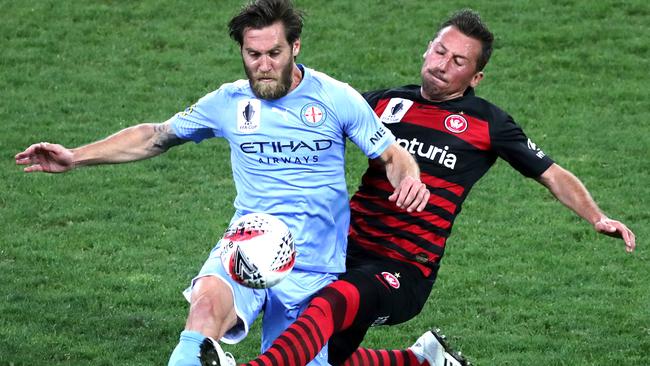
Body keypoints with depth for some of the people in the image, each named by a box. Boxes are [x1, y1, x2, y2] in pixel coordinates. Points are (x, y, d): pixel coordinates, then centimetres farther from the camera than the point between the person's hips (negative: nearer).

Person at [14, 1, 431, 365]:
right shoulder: (229, 102, 5)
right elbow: (155, 136, 16)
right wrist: (76, 157, 11)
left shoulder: (337, 99, 0)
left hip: (314, 269, -1)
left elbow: (394, 155, 4)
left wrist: (409, 179, -20)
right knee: (207, 300, -33)